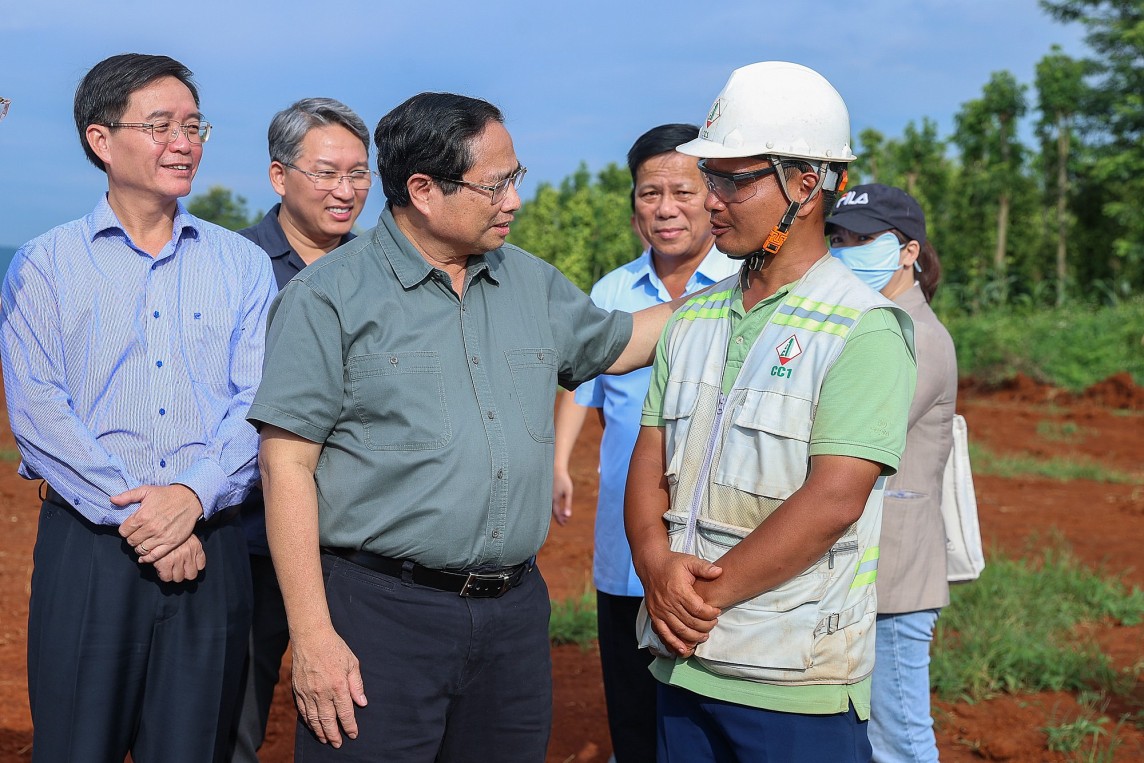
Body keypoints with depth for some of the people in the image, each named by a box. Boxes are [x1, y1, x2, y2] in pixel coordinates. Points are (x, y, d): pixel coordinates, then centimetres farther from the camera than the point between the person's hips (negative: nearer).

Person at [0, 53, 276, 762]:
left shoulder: (243, 264, 10)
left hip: (212, 548, 2)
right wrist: (134, 514, -14)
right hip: (87, 547, -1)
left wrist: (191, 496, -15)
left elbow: (261, 403, 0)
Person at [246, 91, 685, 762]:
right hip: (381, 612, -5)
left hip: (516, 614, 5)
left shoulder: (533, 283, 12)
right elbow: (287, 464, -10)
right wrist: (312, 636, -15)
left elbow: (615, 342, 30)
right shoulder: (329, 297, -6)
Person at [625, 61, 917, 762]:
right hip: (680, 662, 6)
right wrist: (657, 563, -11)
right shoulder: (693, 320, 11)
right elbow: (649, 464, 8)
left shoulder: (865, 327, -10)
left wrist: (709, 591, -15)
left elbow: (834, 499, -18)